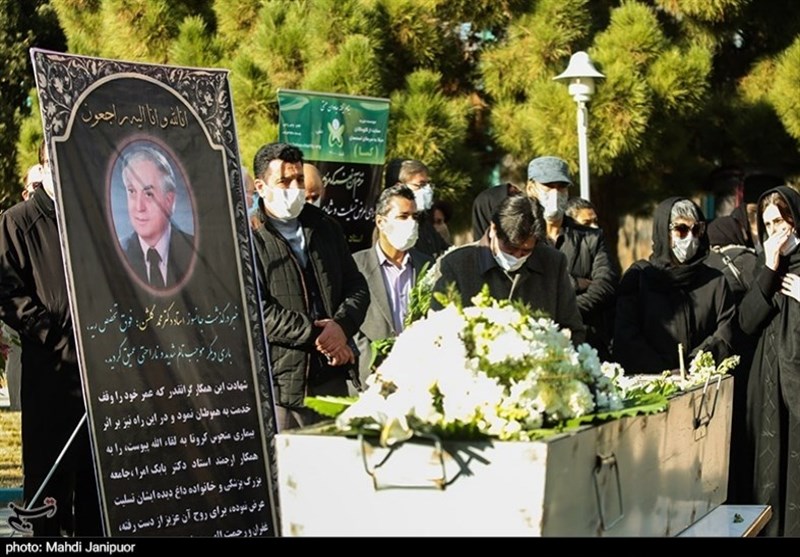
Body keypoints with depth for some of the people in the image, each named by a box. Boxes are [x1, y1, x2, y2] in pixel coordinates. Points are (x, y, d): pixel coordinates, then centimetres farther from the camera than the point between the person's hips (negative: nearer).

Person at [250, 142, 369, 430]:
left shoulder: (326, 228, 16)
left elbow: (357, 286, 15)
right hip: (278, 382, -6)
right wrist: (315, 334, -12)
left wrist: (341, 326, -6)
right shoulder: (250, 238, -6)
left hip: (330, 376, 6)